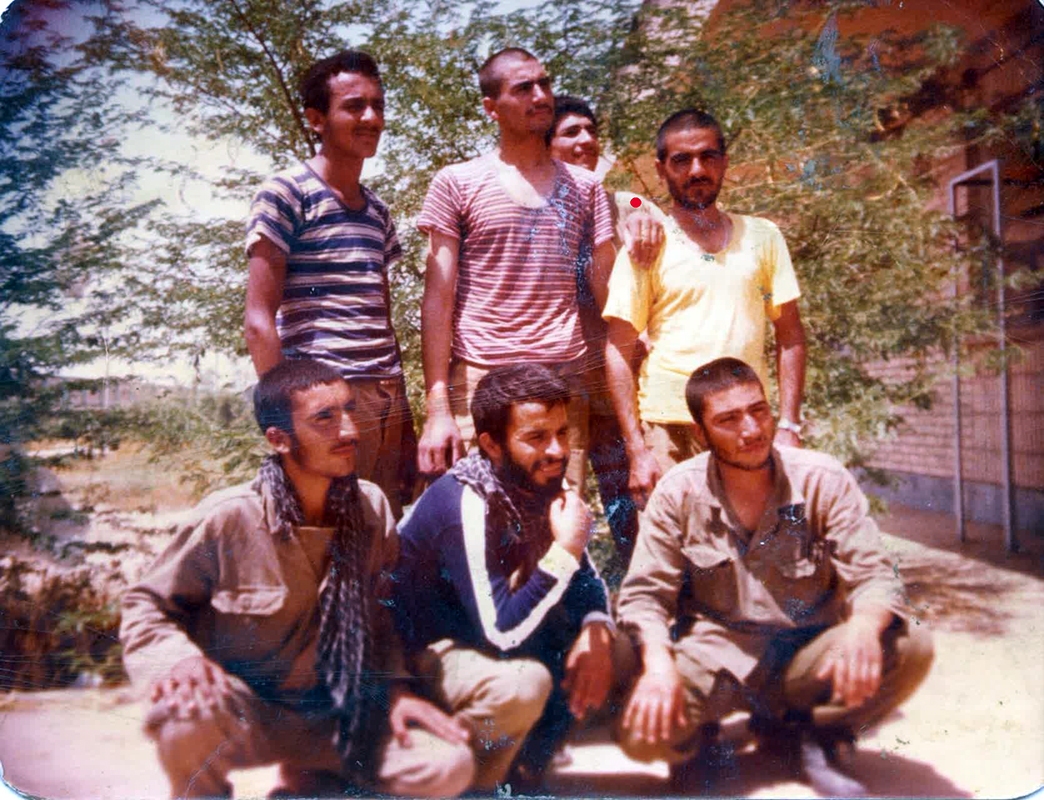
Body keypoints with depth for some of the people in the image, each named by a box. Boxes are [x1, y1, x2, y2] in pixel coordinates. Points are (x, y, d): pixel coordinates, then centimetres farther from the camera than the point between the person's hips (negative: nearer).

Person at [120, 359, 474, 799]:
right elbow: (144, 604, -6)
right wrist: (180, 659, -25)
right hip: (239, 710, -3)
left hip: (331, 713, 4)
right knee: (188, 716, -38)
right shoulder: (227, 519, -17)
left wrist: (395, 687, -4)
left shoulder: (372, 508, -4)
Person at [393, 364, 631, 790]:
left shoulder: (540, 483, -7)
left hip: (494, 629, 8)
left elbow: (586, 577, 3)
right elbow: (501, 634, -33)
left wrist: (596, 631, -16)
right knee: (523, 683, -35)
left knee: (616, 650, -4)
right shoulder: (464, 506, -30)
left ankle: (522, 770, 10)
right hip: (423, 648, -8)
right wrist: (564, 550, -33)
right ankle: (469, 783, -5)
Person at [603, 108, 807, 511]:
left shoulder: (763, 237, 10)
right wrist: (636, 450, -8)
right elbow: (619, 352, -2)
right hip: (670, 432, -2)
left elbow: (790, 336, 10)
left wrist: (789, 427, 1)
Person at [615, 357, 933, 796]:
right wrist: (659, 664, -28)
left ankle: (803, 737, 2)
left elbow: (874, 577, -11)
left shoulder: (824, 480, -8)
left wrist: (863, 627, -36)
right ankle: (697, 740, 12)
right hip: (717, 657, -1)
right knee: (640, 729, -28)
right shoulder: (677, 493, -7)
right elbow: (644, 594, -7)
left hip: (807, 654, 2)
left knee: (910, 648, -25)